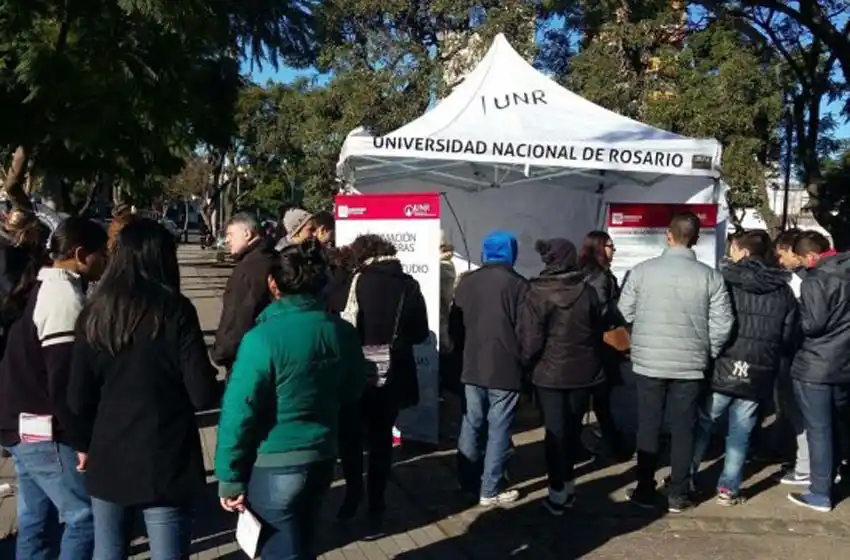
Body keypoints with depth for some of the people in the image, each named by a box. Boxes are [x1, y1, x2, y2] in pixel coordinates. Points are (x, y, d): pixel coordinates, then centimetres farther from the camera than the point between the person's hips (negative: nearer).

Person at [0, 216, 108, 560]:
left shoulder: (42, 289, 12)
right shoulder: (65, 296, -19)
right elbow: (64, 380, -24)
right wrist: (82, 440, -16)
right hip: (45, 432, -10)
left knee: (34, 519, 16)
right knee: (85, 516, -4)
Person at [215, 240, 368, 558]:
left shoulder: (262, 338, -19)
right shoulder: (343, 332, -4)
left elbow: (239, 413, -18)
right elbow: (352, 392, 11)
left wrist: (229, 477, -8)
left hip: (274, 465, -5)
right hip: (323, 457, 6)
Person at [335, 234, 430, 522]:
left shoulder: (358, 281, -10)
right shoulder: (409, 285, 0)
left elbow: (346, 325, -16)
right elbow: (420, 333, 4)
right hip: (393, 374, 3)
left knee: (351, 436, 16)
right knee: (382, 438, 16)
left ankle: (353, 496, 18)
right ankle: (376, 502, 21)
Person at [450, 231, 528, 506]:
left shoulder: (466, 281, 4)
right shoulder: (517, 284, -11)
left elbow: (455, 324, 9)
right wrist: (524, 361, 5)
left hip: (472, 367, 5)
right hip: (506, 369, -5)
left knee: (471, 425, 15)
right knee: (498, 429, 2)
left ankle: (468, 482, 25)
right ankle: (490, 490, 7)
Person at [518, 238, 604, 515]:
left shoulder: (538, 294, -13)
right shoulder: (588, 291, -3)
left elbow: (531, 339, -14)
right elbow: (599, 330, 8)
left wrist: (528, 363, 4)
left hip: (549, 372, -3)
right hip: (583, 372, 3)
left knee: (555, 431, 5)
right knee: (573, 428, 16)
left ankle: (558, 492, 9)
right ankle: (568, 485, 28)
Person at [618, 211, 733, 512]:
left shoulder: (642, 270, -6)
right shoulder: (710, 276, -5)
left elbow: (624, 313, -1)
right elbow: (722, 325, -6)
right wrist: (707, 354, 11)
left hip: (648, 363, 0)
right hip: (690, 365, 0)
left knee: (648, 427, 10)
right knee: (683, 430, 11)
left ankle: (645, 491, 18)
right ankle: (678, 495, 19)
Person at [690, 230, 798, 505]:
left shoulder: (725, 282, -7)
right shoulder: (784, 291, 5)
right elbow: (789, 338, 8)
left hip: (722, 369, -2)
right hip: (759, 375, 3)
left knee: (702, 424, 11)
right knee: (740, 432, 11)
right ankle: (729, 488, 14)